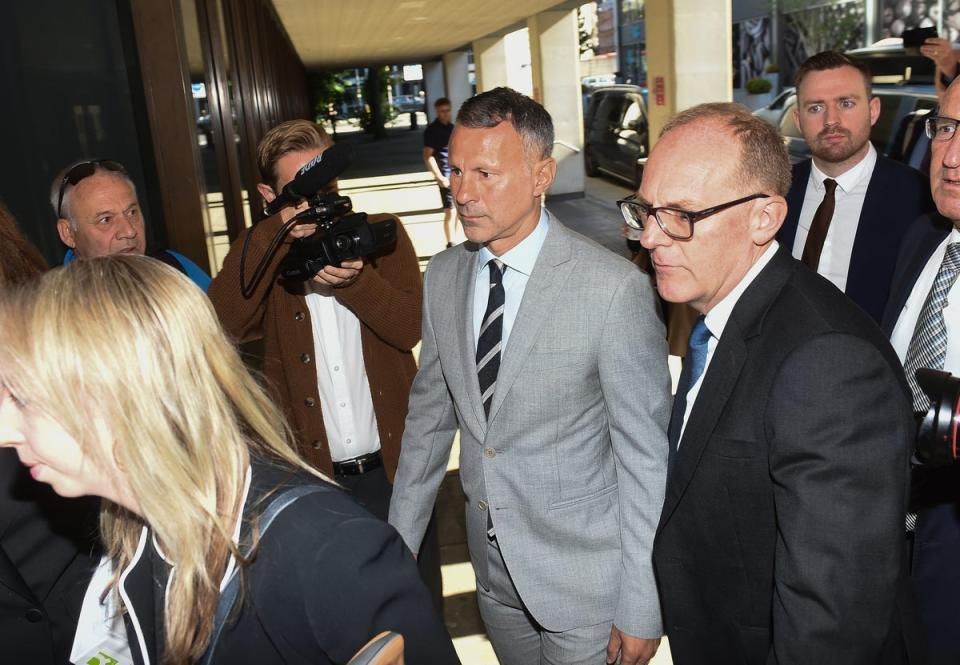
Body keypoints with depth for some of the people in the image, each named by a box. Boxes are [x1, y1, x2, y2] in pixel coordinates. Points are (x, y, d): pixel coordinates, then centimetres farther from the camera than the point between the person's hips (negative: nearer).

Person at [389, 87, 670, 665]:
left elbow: (646, 455, -16)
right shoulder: (443, 277, -3)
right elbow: (430, 415, 7)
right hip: (494, 572, 5)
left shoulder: (615, 289, -21)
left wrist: (641, 610, -12)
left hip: (584, 576, -5)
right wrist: (400, 544, 9)